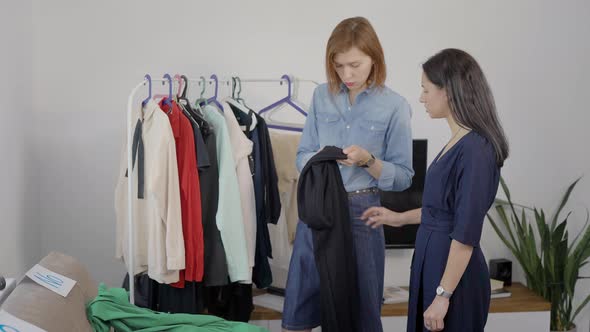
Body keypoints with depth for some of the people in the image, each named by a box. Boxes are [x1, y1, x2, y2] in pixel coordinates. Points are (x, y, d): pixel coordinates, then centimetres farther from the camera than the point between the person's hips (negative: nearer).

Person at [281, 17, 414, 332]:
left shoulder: (394, 106, -5)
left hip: (361, 211, -3)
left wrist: (368, 160, -21)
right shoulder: (322, 95, 4)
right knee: (299, 305, 9)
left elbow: (403, 178, -4)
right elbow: (301, 156, 8)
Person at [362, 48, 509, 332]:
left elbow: (466, 234, -22)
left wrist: (443, 295, -20)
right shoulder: (460, 142, 8)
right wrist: (400, 218, 25)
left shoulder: (476, 149, -20)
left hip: (453, 270, -9)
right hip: (433, 261, 9)